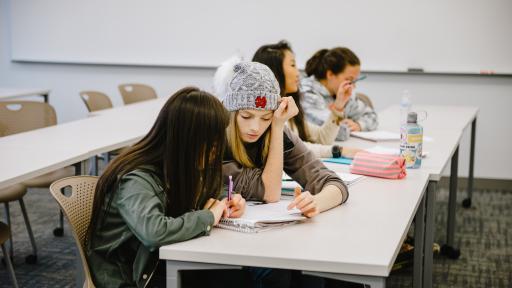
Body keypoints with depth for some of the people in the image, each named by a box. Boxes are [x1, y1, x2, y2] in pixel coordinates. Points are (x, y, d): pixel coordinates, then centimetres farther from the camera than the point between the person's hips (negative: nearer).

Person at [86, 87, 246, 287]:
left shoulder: (175, 168, -2)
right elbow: (154, 231, -40)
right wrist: (209, 216, -24)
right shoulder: (136, 180, -24)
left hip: (161, 268, 7)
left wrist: (221, 206, -6)